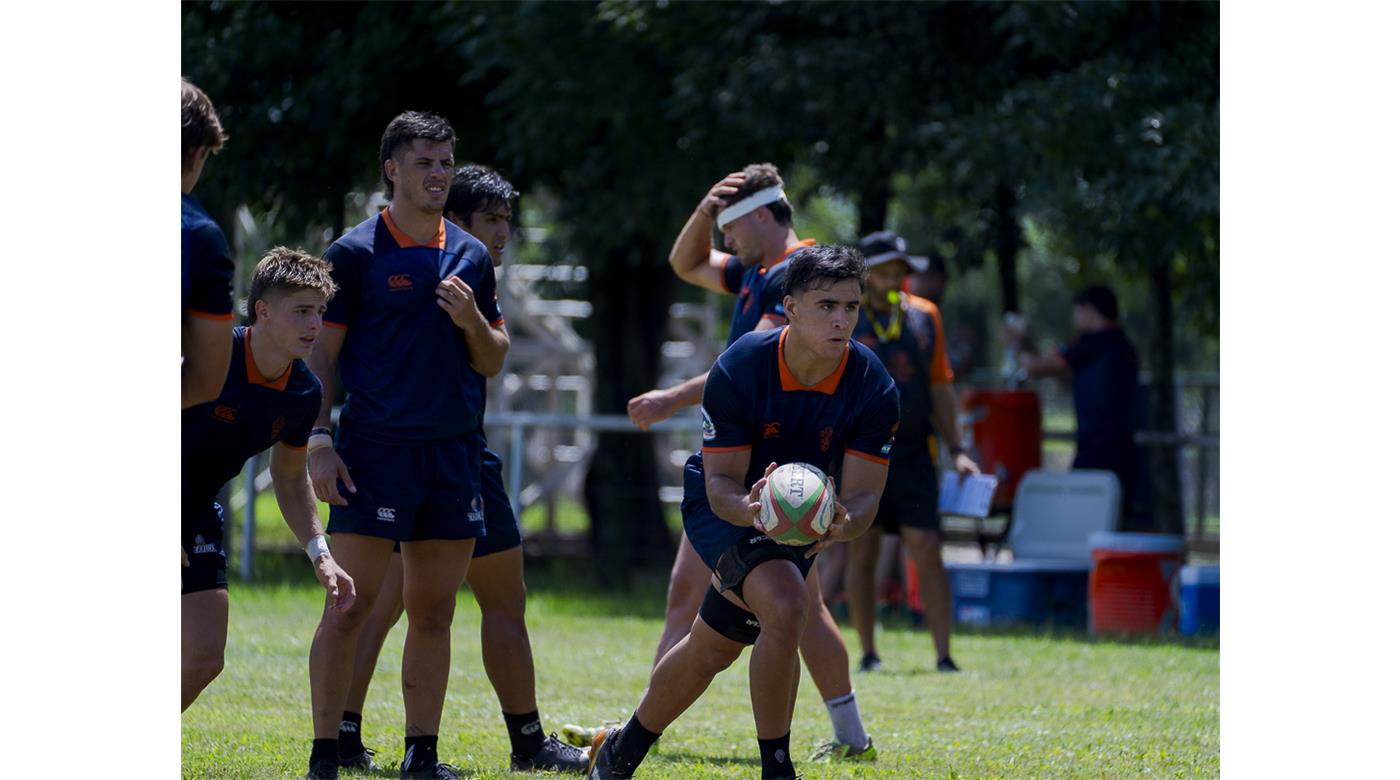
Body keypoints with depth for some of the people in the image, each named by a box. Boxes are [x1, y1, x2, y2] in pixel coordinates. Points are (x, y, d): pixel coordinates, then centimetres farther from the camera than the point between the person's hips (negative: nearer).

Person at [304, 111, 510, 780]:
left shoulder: (471, 256, 13)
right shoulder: (355, 252, -1)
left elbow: (493, 362, 17)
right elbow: (321, 354, -2)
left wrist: (473, 321, -4)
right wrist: (318, 441, -10)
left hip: (454, 452, 5)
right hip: (373, 450, -5)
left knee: (434, 610, 6)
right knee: (351, 605, -7)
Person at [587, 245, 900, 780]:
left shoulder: (874, 388, -24)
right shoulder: (739, 370, -30)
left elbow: (863, 494, -23)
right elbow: (721, 481, -25)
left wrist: (843, 524, -47)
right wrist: (748, 510, -48)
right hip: (725, 504, -4)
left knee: (711, 649, 16)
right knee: (785, 605, -30)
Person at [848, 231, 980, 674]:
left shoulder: (924, 316, 10)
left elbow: (940, 388, 16)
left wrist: (956, 450, 11)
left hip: (912, 452, 2)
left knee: (928, 553, -5)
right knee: (862, 553, 2)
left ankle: (944, 656, -5)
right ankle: (868, 653, 11)